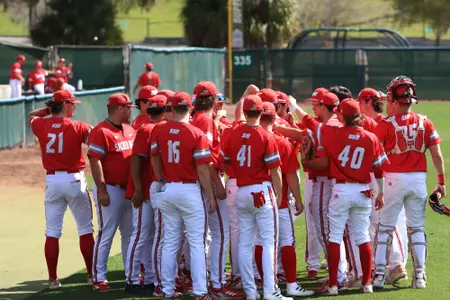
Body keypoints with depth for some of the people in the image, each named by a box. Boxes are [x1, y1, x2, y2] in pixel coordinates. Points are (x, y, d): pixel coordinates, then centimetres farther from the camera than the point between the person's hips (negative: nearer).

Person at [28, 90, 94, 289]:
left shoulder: (41, 125, 1)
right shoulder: (78, 127, -10)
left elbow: (32, 116, 23)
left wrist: (49, 109, 20)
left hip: (52, 181, 3)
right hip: (74, 179, -3)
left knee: (52, 232, 6)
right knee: (85, 230, 8)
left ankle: (53, 279, 6)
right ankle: (92, 275, 11)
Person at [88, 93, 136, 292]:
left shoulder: (130, 130, 12)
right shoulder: (101, 131, -13)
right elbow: (95, 161, -17)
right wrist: (101, 191, -21)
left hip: (129, 189, 8)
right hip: (110, 190, -8)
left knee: (130, 233, 14)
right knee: (106, 234, -5)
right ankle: (99, 279, -1)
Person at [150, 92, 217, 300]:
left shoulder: (158, 130, -1)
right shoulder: (196, 134, -12)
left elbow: (155, 158, 8)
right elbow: (202, 169, -12)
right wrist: (211, 197, -4)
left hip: (167, 189, 4)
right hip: (189, 190, -4)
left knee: (170, 242, 12)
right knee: (197, 243, 1)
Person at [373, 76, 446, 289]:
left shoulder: (386, 125, -7)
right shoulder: (425, 123, 1)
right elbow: (437, 155, 2)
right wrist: (441, 182, 9)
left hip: (394, 179, -3)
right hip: (418, 179, 3)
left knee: (385, 228, 6)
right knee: (416, 228, 11)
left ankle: (379, 274, 3)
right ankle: (419, 275, 9)